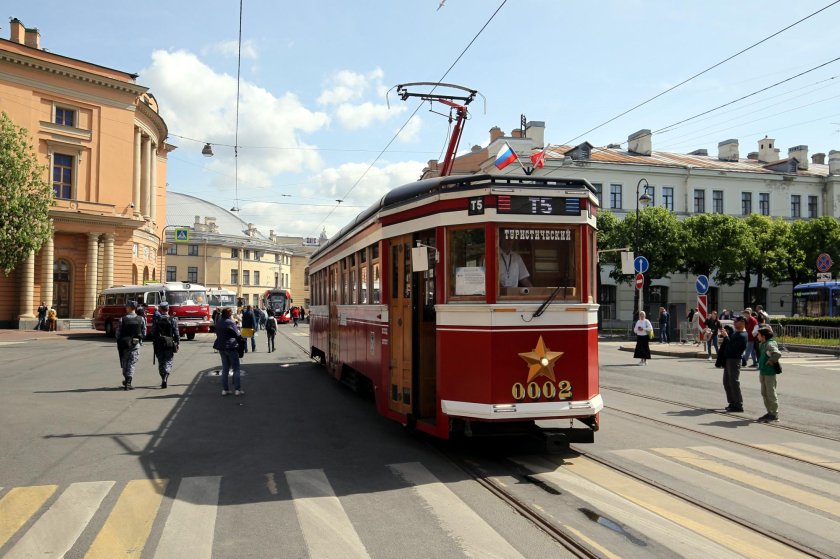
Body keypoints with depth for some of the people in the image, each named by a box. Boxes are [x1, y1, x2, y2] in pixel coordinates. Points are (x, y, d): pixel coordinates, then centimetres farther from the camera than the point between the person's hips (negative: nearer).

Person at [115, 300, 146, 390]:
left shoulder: (122, 319, -7)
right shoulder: (141, 319, -4)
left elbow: (118, 334, -4)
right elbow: (144, 333, 0)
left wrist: (119, 344, 11)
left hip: (124, 344, 0)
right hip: (135, 345, 0)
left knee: (124, 363, 17)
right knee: (132, 363, 2)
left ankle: (126, 380, 30)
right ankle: (128, 383, -6)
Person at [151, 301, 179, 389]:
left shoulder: (156, 319, -4)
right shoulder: (173, 320, -6)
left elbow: (153, 332, 1)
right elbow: (176, 333, -5)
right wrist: (177, 343, 3)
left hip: (159, 345, 1)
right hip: (170, 345, -1)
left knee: (161, 362, 13)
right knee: (168, 362, 3)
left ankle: (163, 379, 16)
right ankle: (165, 378, -18)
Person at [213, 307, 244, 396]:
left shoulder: (218, 323, 6)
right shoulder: (231, 323, -16)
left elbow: (218, 334, 13)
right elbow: (238, 335, -12)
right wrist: (244, 341, 2)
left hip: (221, 348, 7)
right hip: (231, 347, -7)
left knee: (225, 369, 13)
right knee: (236, 369, 2)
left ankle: (225, 389, 13)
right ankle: (237, 389, 0)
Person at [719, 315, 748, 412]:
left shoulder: (742, 336, -17)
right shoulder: (736, 333, 15)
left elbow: (732, 348, -25)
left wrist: (726, 336, -21)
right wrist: (725, 334, 2)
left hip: (734, 361, -10)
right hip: (728, 360, 10)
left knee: (734, 383, -6)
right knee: (726, 382, 16)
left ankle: (739, 406, 1)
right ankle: (732, 403, 25)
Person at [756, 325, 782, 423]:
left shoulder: (769, 344, -19)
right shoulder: (762, 344, 10)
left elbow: (778, 354, -35)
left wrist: (771, 361, -21)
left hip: (769, 373, -10)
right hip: (763, 372, 10)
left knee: (771, 394, -1)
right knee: (764, 393, 16)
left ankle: (775, 415, 7)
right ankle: (769, 413, 26)